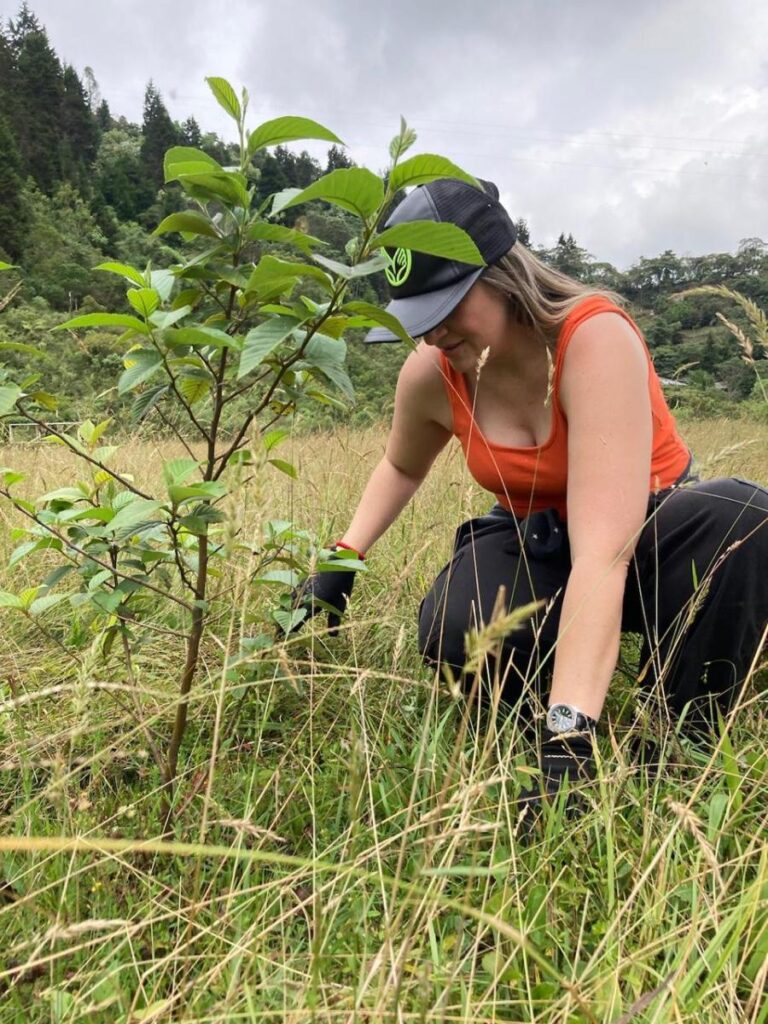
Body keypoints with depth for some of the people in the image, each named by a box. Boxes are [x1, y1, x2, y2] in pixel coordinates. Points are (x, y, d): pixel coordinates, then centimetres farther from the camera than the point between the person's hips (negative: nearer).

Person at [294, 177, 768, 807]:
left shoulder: (594, 337, -31)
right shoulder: (431, 375, -14)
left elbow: (603, 550, -41)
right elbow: (401, 467, 10)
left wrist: (568, 736, -46)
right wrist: (343, 559, -4)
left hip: (650, 537, -2)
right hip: (537, 546, 3)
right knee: (453, 628, -30)